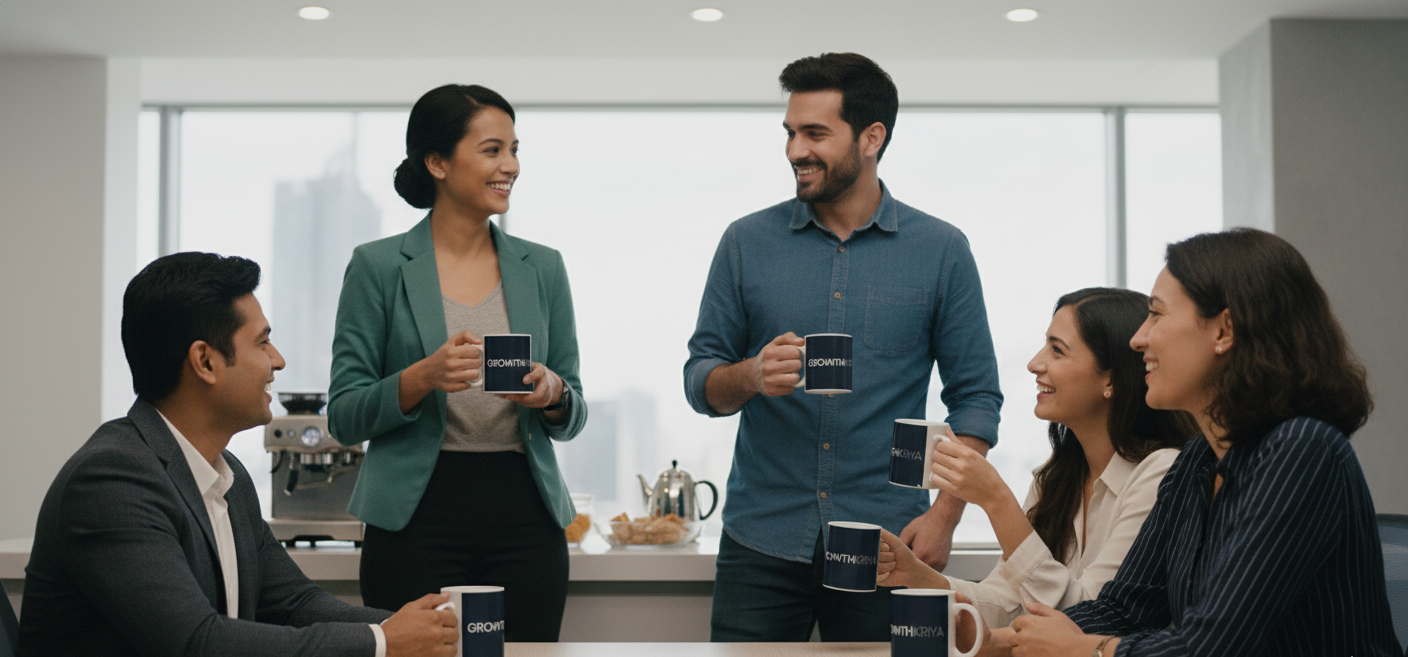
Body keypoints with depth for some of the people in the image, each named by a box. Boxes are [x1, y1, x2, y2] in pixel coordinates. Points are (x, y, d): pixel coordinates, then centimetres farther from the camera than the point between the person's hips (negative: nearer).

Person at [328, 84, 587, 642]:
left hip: (524, 518, 3)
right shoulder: (379, 266, -1)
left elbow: (572, 420, 12)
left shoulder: (542, 267, 9)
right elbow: (344, 417, -3)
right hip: (418, 518, -3)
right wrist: (423, 377, -19)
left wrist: (553, 394, -10)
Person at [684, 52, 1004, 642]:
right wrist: (750, 376, -17)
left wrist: (945, 515, -7)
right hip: (762, 543, 1)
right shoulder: (747, 242, 5)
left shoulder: (941, 251, 3)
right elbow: (700, 382, 6)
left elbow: (975, 395, 3)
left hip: (886, 548, 0)